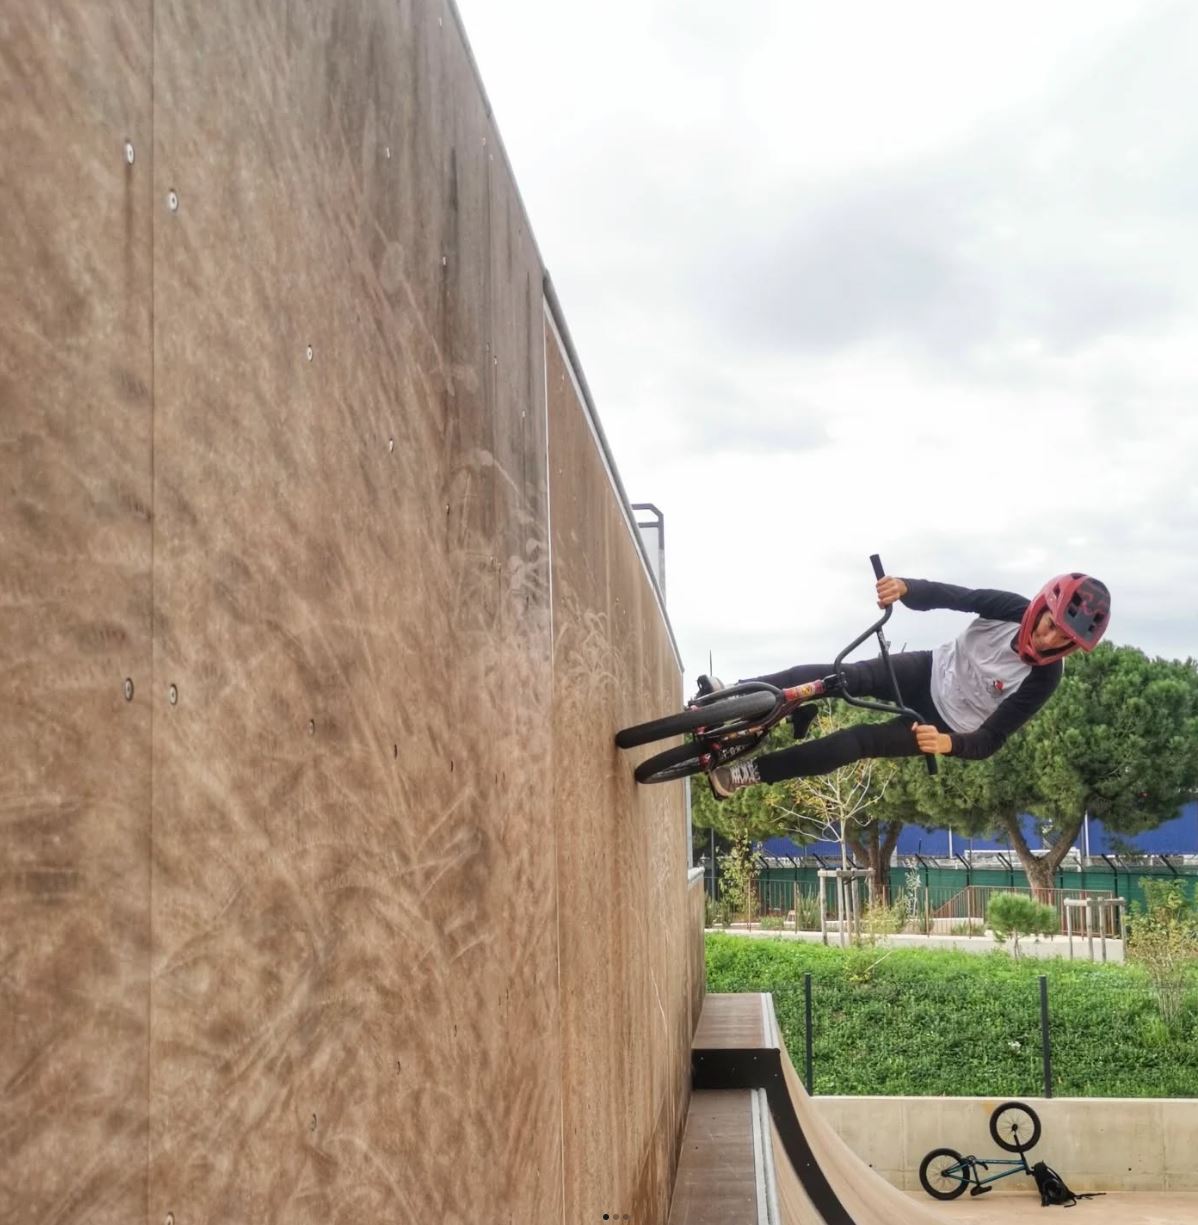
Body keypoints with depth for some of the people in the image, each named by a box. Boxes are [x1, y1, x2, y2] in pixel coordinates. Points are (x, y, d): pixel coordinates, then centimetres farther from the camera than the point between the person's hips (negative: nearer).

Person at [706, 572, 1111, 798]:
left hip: (946, 723, -3)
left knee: (858, 742, -21)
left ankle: (753, 771, -16)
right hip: (928, 672, 3)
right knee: (840, 676, -22)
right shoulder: (1013, 608, -17)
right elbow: (951, 596, -26)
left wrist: (948, 743, -49)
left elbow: (990, 741, -27)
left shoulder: (1042, 679, -26)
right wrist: (905, 587, -48)